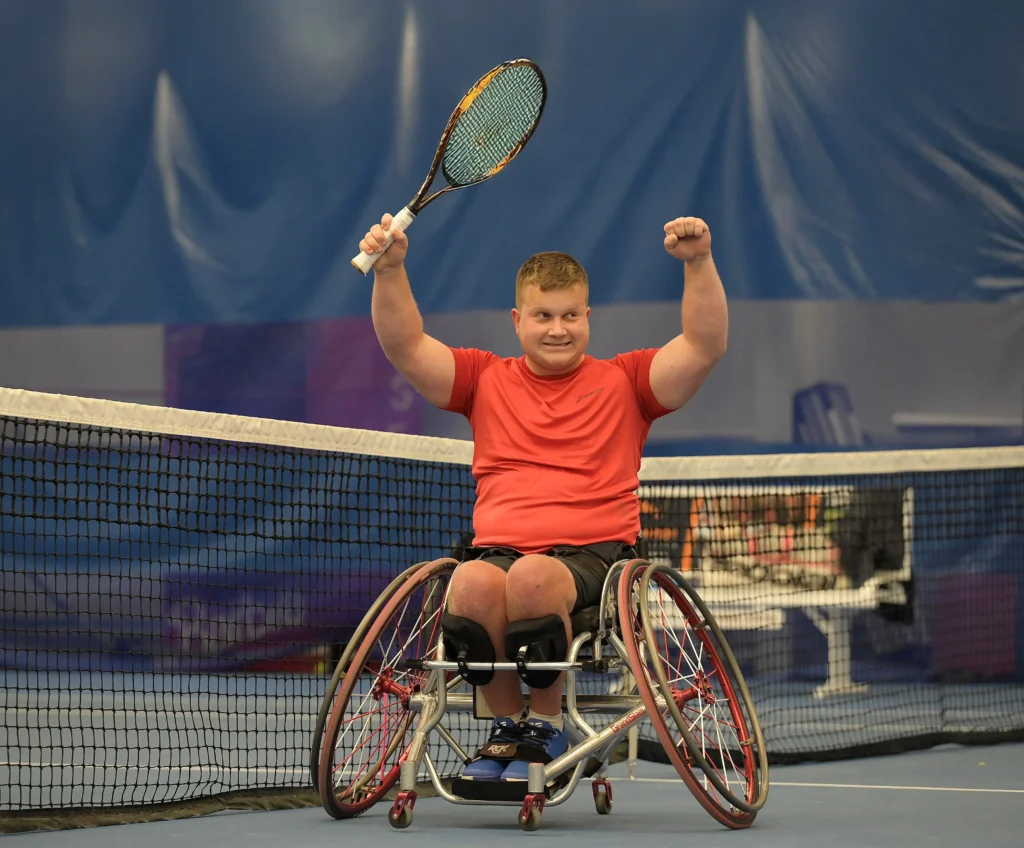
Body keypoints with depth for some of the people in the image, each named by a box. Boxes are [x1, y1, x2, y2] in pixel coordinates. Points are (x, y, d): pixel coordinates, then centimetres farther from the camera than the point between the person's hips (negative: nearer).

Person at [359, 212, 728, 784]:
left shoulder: (624, 382, 15)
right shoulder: (487, 379, 20)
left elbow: (706, 345, 3)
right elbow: (406, 347, 10)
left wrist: (698, 263, -10)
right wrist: (390, 270, -5)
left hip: (594, 555, -2)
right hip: (499, 550, 2)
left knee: (534, 578, -38)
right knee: (472, 583, -36)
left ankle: (548, 722, -16)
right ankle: (508, 722, -13)